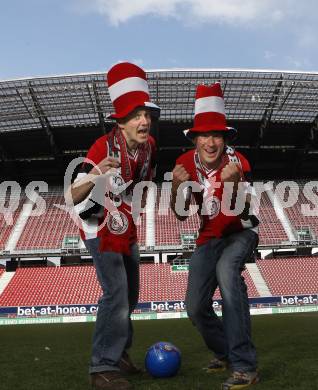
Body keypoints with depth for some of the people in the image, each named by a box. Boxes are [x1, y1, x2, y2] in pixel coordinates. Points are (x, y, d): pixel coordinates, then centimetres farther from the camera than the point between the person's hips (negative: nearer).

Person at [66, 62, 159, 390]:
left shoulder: (149, 145, -9)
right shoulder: (103, 148, -29)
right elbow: (72, 197, -39)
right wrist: (95, 175, -55)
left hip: (126, 228, 7)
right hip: (99, 227, -7)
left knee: (129, 295, 16)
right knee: (116, 293, -18)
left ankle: (118, 352, 36)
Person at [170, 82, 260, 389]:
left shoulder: (237, 162, -21)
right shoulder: (186, 163, -12)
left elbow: (241, 212, -28)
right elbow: (181, 214, -9)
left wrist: (234, 183, -45)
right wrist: (176, 186, -28)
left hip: (241, 232, -4)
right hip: (209, 237, 4)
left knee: (226, 269, -37)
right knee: (195, 307, 0)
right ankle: (224, 352, 31)